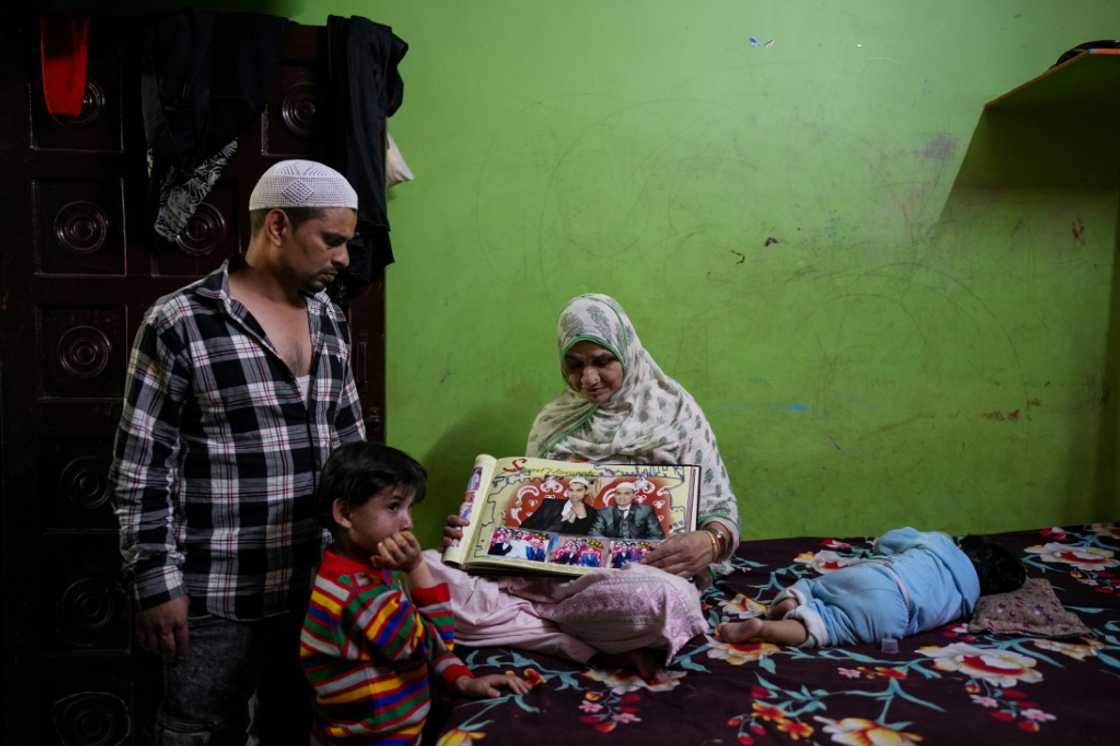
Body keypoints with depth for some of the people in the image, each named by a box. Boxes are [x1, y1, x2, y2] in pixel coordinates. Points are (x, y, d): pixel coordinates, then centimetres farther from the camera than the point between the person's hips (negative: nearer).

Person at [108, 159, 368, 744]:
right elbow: (140, 469, -9)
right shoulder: (178, 323, -12)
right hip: (215, 598, -5)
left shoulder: (331, 321, 6)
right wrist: (157, 583, -11)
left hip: (317, 586, 5)